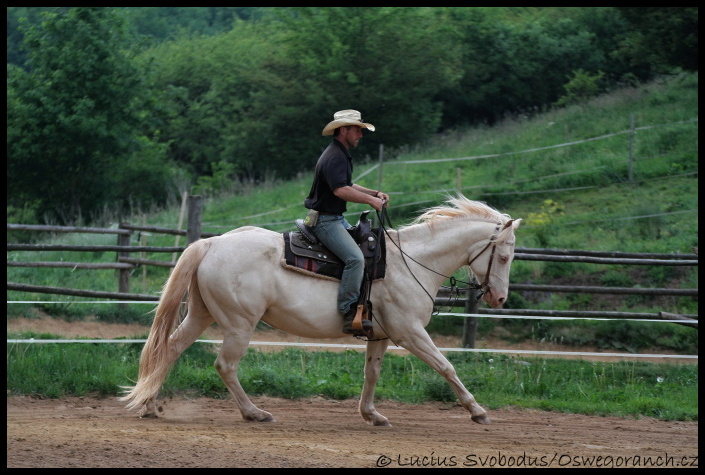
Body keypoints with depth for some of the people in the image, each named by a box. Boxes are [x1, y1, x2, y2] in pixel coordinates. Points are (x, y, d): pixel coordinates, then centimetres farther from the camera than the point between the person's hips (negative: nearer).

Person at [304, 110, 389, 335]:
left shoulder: (342, 155, 19)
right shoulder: (334, 157, -17)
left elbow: (348, 186, 28)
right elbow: (341, 190, -29)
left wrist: (375, 193, 14)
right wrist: (371, 200, -21)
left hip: (336, 219, 11)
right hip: (325, 220, -11)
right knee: (355, 258, -27)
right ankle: (349, 312, -29)